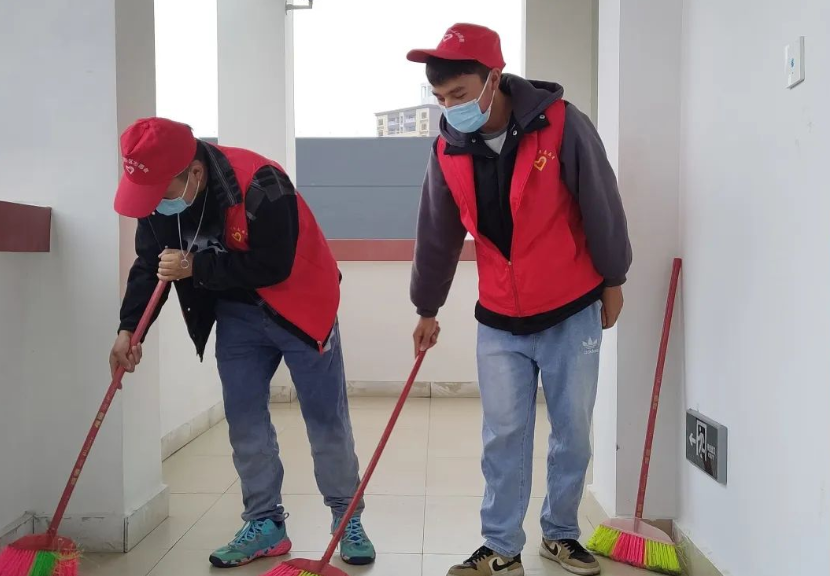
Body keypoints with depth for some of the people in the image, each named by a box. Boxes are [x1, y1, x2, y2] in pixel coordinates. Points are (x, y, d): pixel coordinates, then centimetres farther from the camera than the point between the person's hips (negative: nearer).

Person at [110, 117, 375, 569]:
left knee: (326, 417, 2)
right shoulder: (155, 193, -9)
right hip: (236, 314, 6)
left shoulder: (259, 185, -31)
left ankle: (347, 519, 17)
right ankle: (265, 524, 19)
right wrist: (129, 329, -10)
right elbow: (149, 266, 1)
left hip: (298, 307, -5)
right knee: (245, 422, 5)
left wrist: (195, 268, -27)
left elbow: (272, 267, -29)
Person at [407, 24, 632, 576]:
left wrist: (613, 281, 3)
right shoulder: (448, 151, -6)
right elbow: (437, 238, 6)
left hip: (573, 314, -2)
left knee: (573, 434, 10)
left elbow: (602, 207, -6)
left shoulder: (562, 125, -17)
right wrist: (428, 309, 14)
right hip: (499, 322, 2)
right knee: (503, 438, 4)